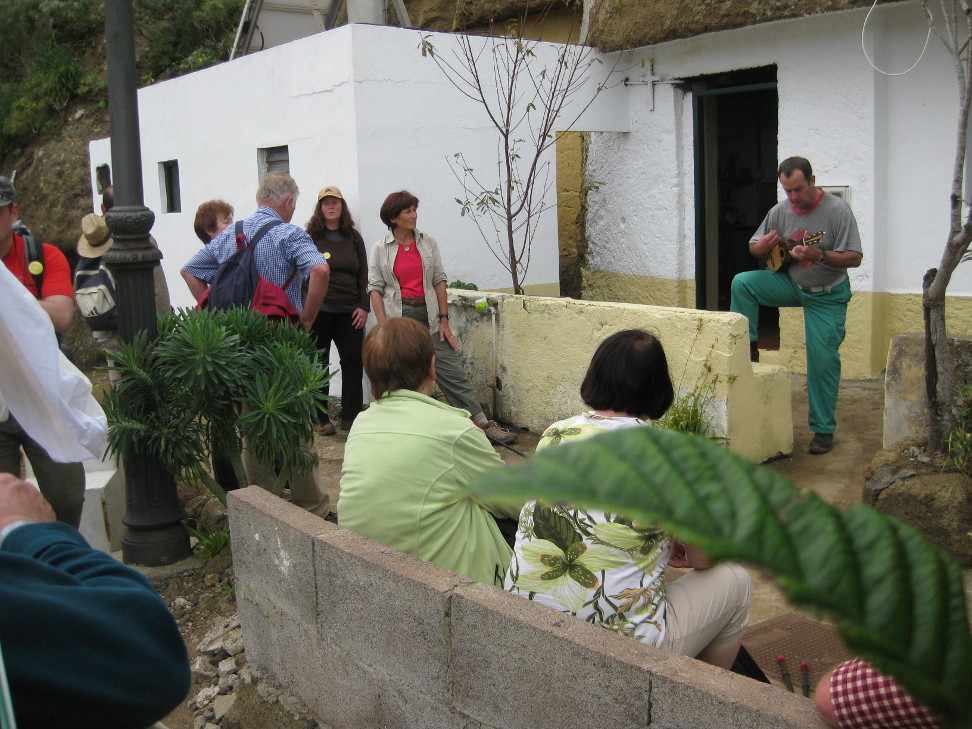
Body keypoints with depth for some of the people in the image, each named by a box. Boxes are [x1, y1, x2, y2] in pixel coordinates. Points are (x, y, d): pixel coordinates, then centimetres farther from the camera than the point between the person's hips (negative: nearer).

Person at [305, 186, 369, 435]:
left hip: (349, 311, 3)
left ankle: (350, 416, 10)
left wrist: (364, 306, 2)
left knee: (353, 362, 0)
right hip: (319, 310, -3)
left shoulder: (353, 237, 11)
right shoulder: (310, 237, 0)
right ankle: (320, 419, 12)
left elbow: (363, 275, 11)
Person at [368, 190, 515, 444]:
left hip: (428, 317, 1)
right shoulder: (381, 249, 3)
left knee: (452, 372, -2)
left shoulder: (428, 242, 8)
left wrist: (444, 320, 1)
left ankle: (484, 424, -2)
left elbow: (439, 280, 7)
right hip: (398, 317, -1)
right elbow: (375, 288, 0)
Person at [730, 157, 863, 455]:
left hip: (827, 295, -4)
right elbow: (754, 247, 8)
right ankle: (747, 350, -6)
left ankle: (823, 430, 8)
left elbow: (855, 258, -20)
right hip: (791, 284, 4)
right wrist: (762, 246, -17)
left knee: (823, 360, -5)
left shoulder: (837, 210, -17)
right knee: (742, 282, -17)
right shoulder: (780, 210, -3)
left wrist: (819, 256, -36)